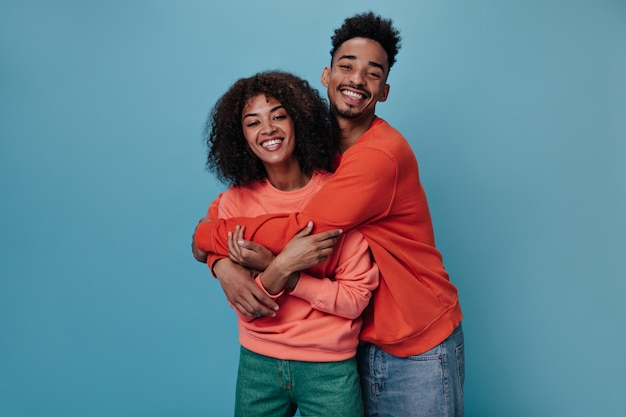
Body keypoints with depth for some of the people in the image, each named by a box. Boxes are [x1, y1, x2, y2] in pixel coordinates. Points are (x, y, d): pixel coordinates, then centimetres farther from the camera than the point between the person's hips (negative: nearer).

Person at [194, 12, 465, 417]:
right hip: (361, 342, 5)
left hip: (420, 348, -5)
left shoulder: (383, 153, -23)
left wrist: (207, 234, -14)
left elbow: (301, 230, -27)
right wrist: (223, 264, -21)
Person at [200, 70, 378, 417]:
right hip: (257, 362, 2)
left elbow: (355, 299, -13)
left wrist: (284, 275, -22)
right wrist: (280, 268, -27)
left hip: (329, 366, -2)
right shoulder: (235, 200, -7)